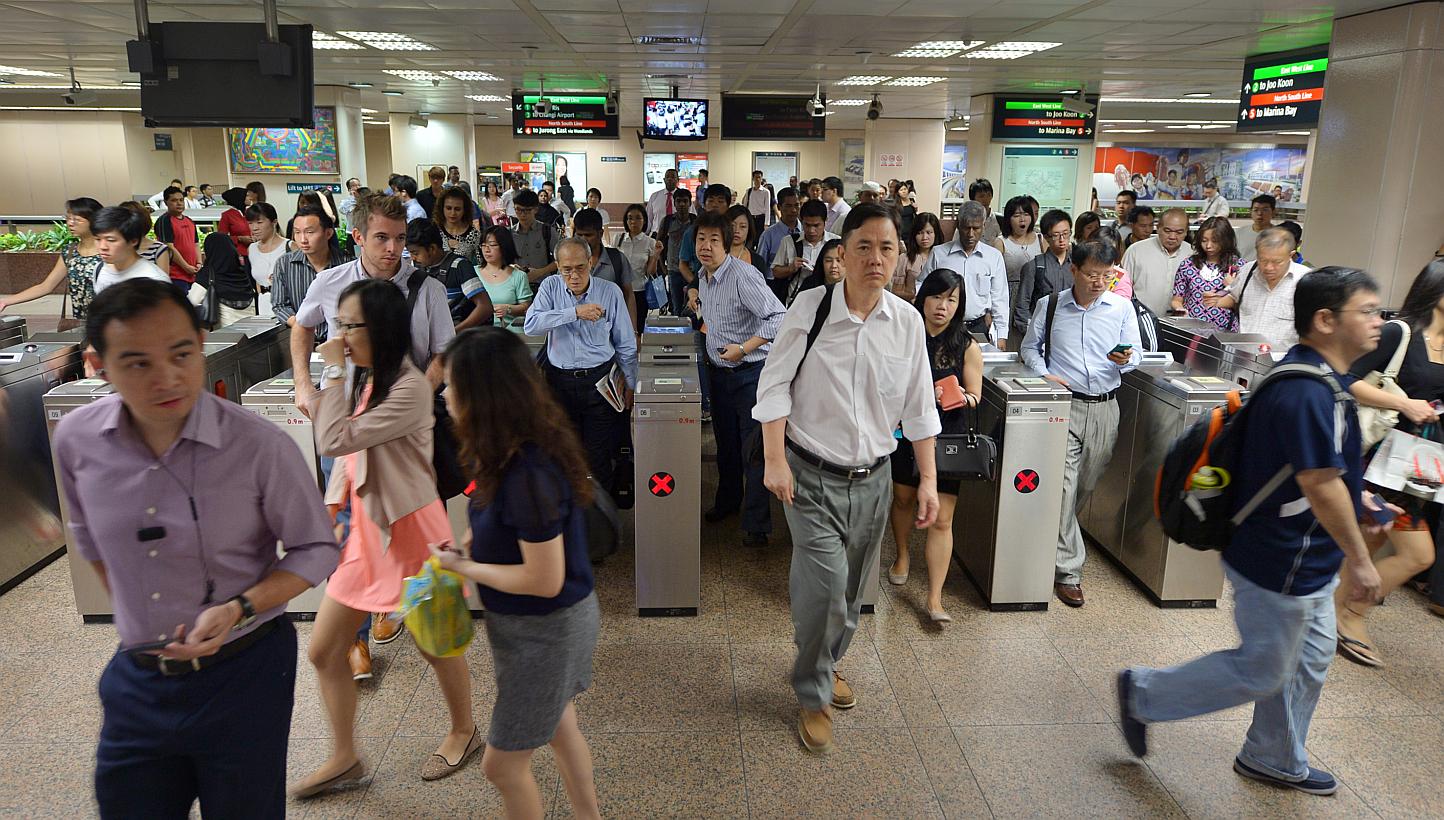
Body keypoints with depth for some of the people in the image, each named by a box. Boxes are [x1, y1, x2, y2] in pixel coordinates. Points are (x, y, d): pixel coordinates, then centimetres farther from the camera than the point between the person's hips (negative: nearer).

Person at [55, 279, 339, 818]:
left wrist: (238, 609, -23)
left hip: (244, 673, -3)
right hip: (138, 678, 4)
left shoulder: (259, 445, -22)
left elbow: (316, 550, -10)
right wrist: (135, 617, 13)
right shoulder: (76, 440, -9)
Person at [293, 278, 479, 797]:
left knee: (436, 643, 10)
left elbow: (336, 441, -27)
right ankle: (344, 759, 29)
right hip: (363, 528, 8)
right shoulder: (361, 380, 6)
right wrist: (333, 507, 5)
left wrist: (333, 371, -20)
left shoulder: (409, 389, -21)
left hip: (407, 529, -8)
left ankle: (464, 732, 35)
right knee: (323, 651, 12)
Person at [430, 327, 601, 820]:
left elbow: (545, 580, -28)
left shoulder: (528, 475, -32)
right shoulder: (524, 452, -5)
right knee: (559, 729, 28)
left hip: (545, 630, -9)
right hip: (548, 624, 9)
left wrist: (463, 567, -18)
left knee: (502, 763, 10)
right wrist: (466, 546, -5)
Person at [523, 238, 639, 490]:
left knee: (600, 454, 3)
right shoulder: (551, 287, 0)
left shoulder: (610, 292, -3)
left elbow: (625, 344, 4)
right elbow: (531, 324, -18)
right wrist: (575, 312, -26)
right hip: (560, 381, 2)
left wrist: (630, 384, 6)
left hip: (600, 380, -1)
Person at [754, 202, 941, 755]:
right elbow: (775, 384, -8)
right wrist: (774, 459, -13)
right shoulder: (811, 307, -11)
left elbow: (918, 406, 5)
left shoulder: (908, 321, -1)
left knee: (851, 589, 16)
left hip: (873, 478, 4)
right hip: (813, 476, -4)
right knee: (826, 583, -12)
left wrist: (928, 478, 4)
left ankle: (826, 664, 44)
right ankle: (814, 695, 12)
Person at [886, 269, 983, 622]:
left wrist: (958, 396, -22)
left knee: (941, 519, -4)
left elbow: (974, 396, -1)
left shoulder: (967, 346, -4)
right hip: (905, 431, 2)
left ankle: (935, 600, 2)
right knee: (903, 498, 19)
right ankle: (902, 556, 48)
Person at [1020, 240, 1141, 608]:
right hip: (1062, 404, -2)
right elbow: (1030, 347, 13)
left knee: (1086, 485, 11)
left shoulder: (1122, 307, 7)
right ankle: (1068, 570, -4)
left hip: (1105, 408, 3)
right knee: (1063, 485, -10)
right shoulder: (1049, 305, 4)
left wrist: (1126, 359, -14)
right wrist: (1044, 374, -6)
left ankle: (1052, 537, 37)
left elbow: (1135, 353, 10)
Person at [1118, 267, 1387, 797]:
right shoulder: (1308, 393, -28)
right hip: (1281, 564, -10)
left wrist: (1357, 504, 16)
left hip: (1304, 559, 10)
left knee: (1309, 658, 21)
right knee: (1261, 672, 5)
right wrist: (1359, 559, -19)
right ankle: (1143, 694, 18)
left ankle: (1275, 760, 38)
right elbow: (1320, 485, -27)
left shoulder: (1314, 380, 6)